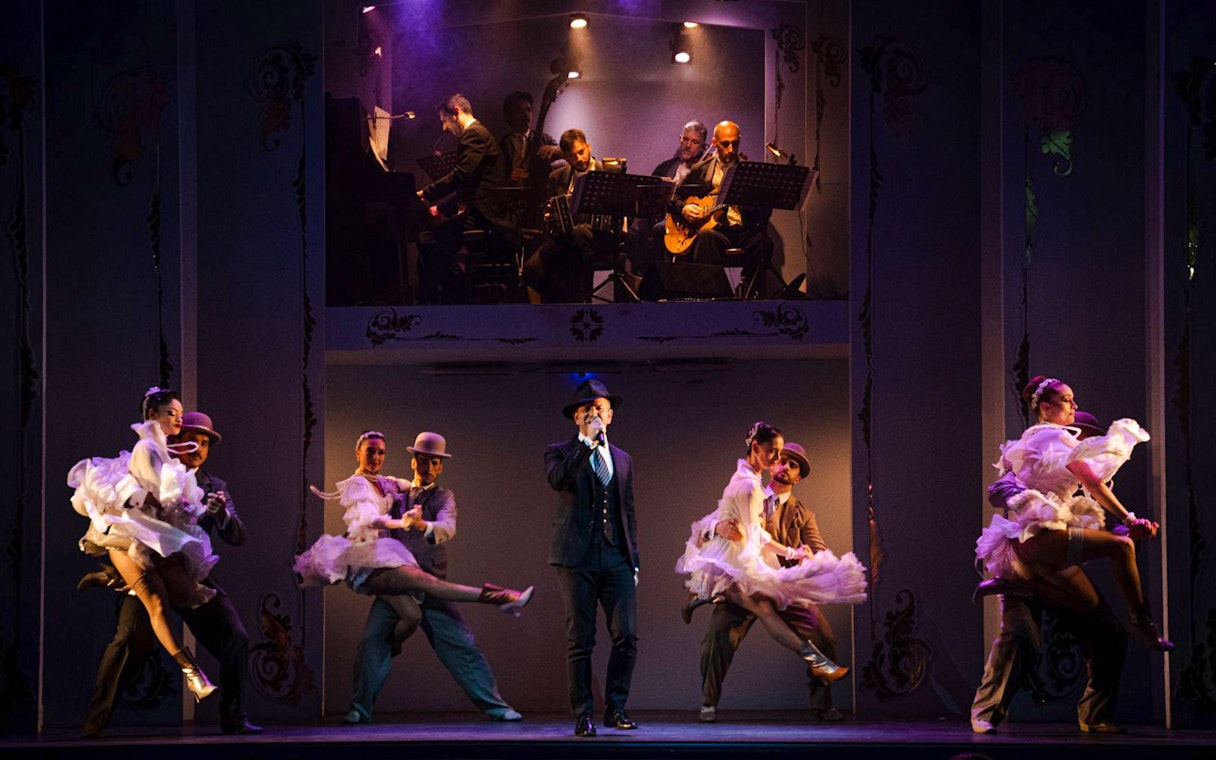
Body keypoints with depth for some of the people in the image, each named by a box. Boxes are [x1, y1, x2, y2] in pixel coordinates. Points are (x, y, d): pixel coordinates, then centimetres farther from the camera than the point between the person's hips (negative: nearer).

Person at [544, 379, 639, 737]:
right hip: (578, 556, -3)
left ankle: (616, 707, 5)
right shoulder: (560, 452, 6)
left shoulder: (622, 460, 19)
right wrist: (586, 441, -15)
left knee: (626, 636, -7)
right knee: (580, 639, -2)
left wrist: (634, 560, 15)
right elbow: (558, 480, -18)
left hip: (616, 557, 3)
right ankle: (583, 715, 5)